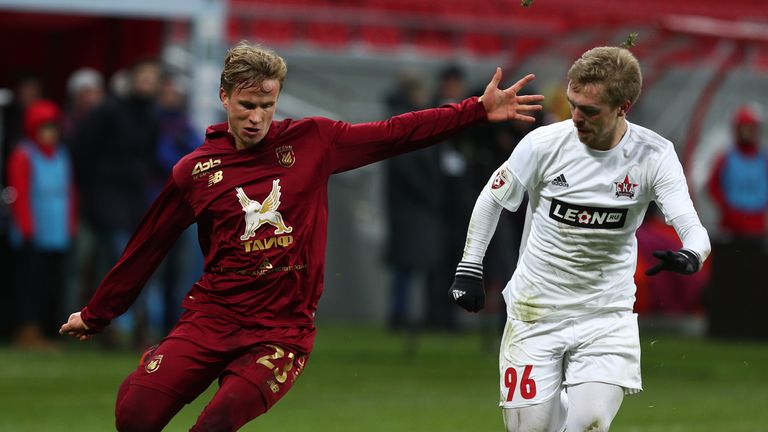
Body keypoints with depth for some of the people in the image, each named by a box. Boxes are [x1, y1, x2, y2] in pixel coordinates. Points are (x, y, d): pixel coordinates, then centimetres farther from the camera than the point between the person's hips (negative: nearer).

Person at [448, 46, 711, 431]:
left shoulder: (653, 156, -12)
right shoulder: (544, 143, -12)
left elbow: (693, 229, -19)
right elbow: (491, 198, 4)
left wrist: (690, 256, -42)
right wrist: (469, 268, 2)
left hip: (607, 316, -1)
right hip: (535, 310, 1)